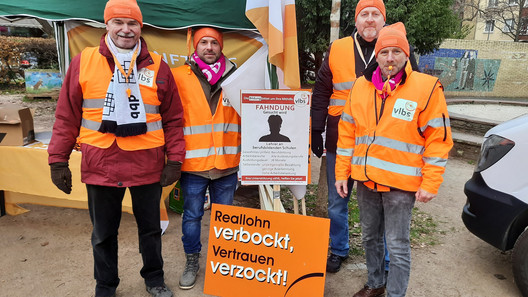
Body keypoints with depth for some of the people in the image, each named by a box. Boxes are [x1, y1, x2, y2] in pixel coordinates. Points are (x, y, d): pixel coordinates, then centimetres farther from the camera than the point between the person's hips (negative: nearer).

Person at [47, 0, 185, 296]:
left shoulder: (158, 67, 2)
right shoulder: (83, 62, 1)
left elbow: (173, 118, 2)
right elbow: (67, 116, 2)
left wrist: (174, 159, -3)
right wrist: (58, 160, 1)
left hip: (147, 164, 0)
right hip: (100, 164, 0)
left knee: (151, 227, 16)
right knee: (104, 233, 15)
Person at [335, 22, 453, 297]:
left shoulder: (426, 87, -8)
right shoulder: (361, 86, 5)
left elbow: (438, 139, -7)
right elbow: (347, 133, 8)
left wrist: (430, 184, -10)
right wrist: (342, 173, 6)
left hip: (401, 183, -4)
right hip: (366, 179, 5)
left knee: (397, 246, 5)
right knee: (370, 238, 19)